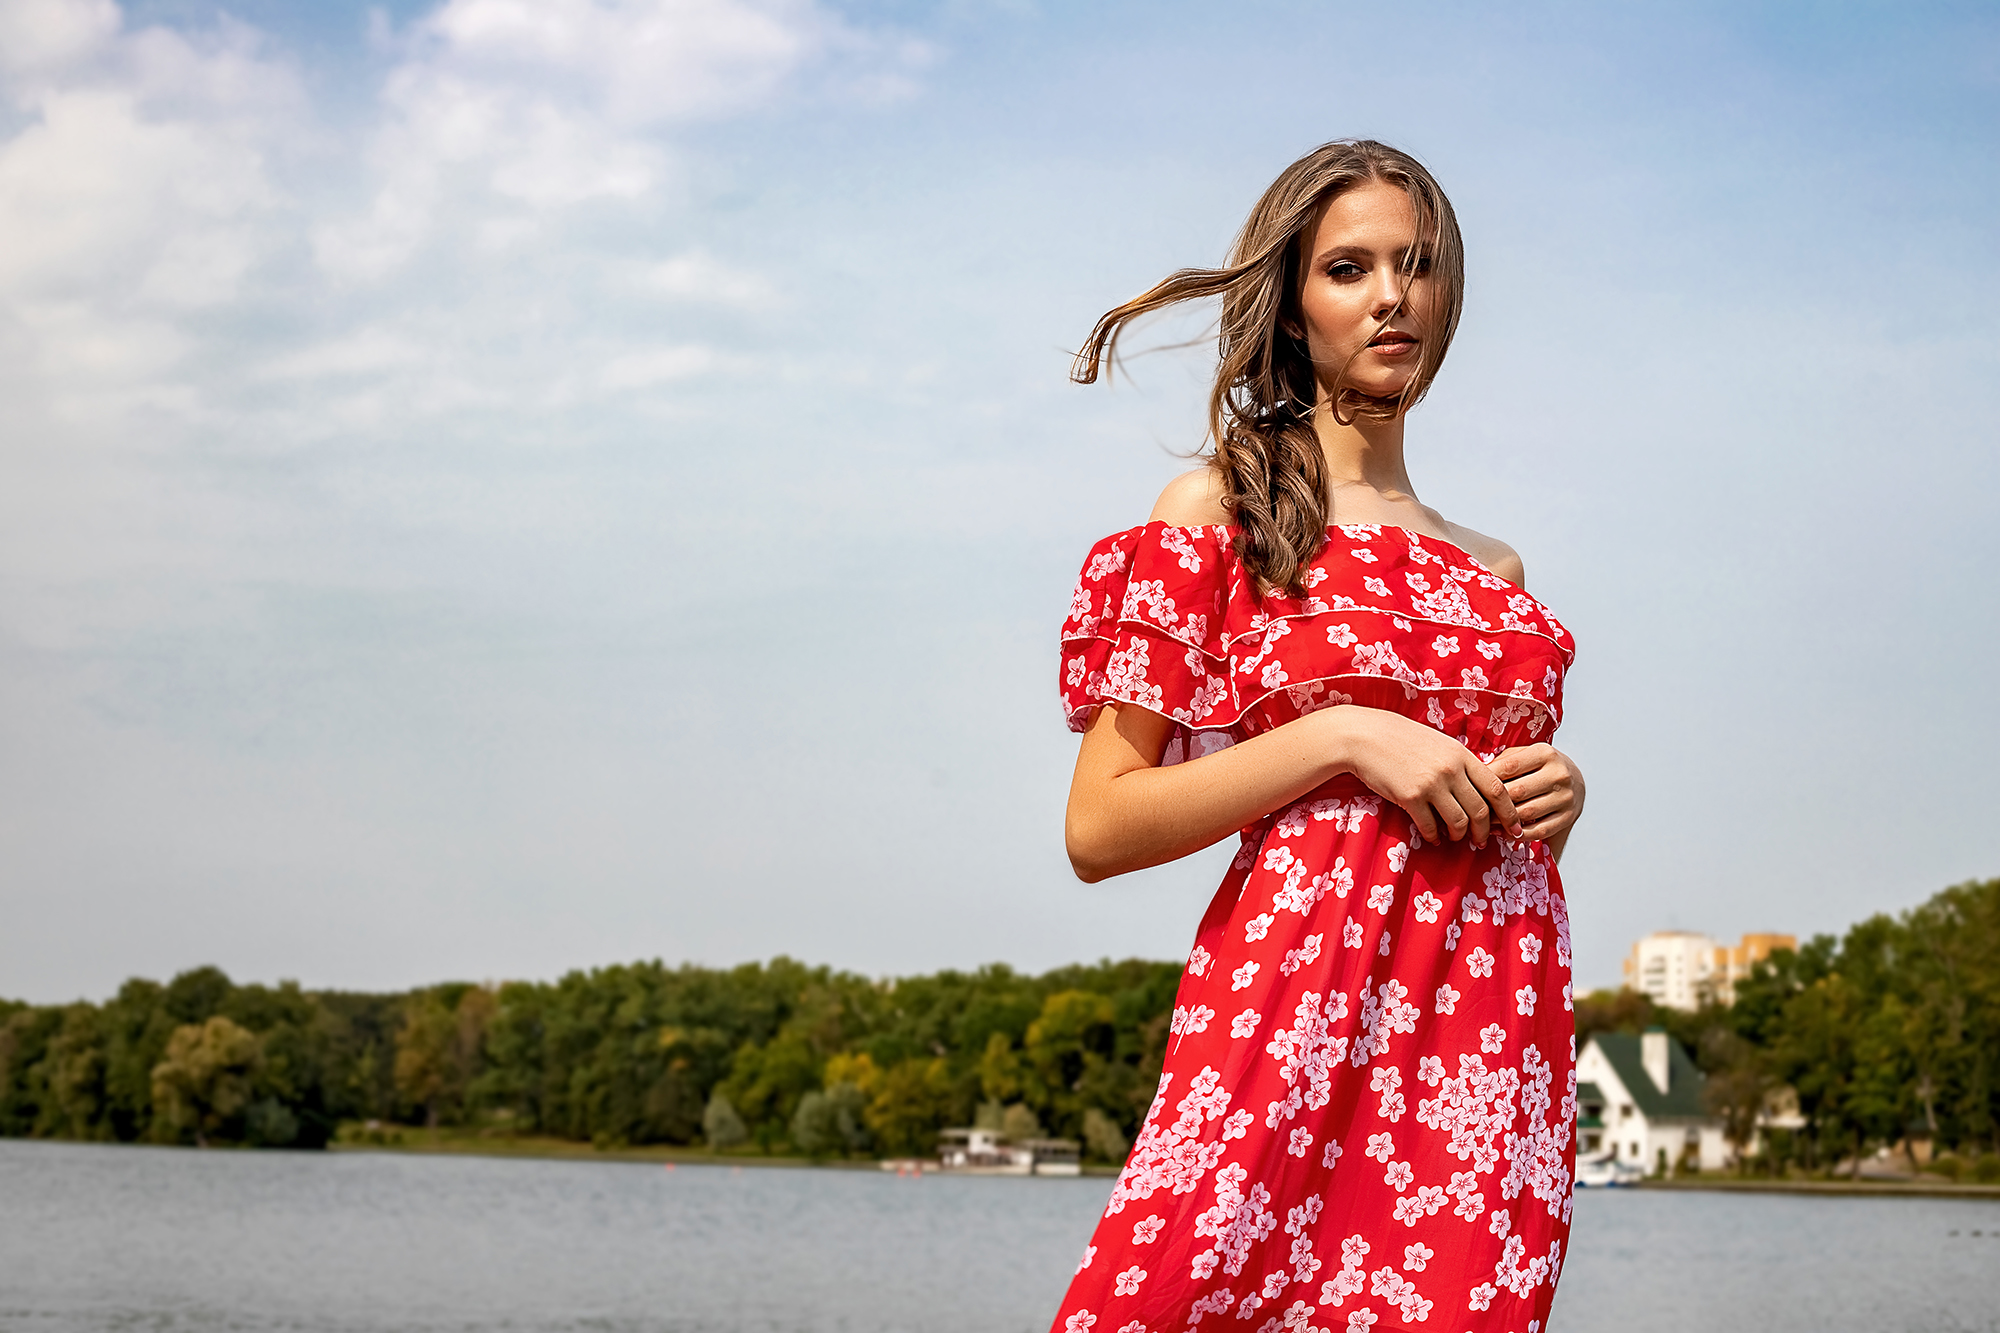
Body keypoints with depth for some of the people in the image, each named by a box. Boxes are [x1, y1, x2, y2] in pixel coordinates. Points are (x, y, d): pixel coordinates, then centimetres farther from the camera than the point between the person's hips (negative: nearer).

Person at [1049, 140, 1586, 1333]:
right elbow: (1101, 826, -3)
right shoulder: (1221, 512, 4)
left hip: (1493, 1034, 4)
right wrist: (1343, 740, -11)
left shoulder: (1492, 566, 19)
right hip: (1293, 1002, -4)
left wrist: (1552, 801, 5)